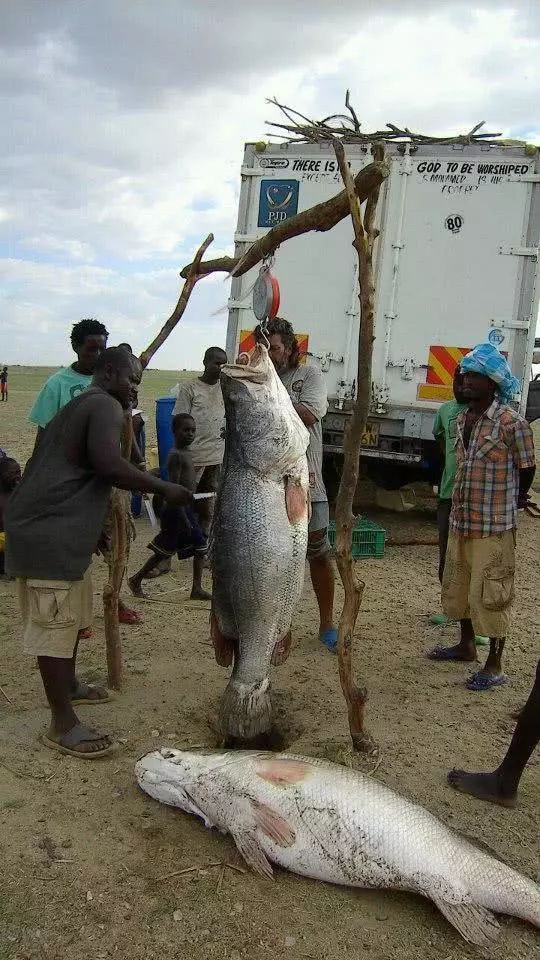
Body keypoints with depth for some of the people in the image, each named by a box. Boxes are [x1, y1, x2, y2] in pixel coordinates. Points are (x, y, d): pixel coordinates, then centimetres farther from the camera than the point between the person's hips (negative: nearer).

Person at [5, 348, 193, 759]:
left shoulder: (81, 405, 24)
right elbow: (108, 463, -25)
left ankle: (68, 684, 38)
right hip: (48, 532, -11)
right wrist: (164, 488, -15)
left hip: (53, 526, 11)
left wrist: (91, 528, 33)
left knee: (73, 613, 22)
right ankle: (63, 724, 0)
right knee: (54, 624, -6)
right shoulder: (105, 405, -9)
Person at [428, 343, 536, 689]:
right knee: (458, 586, 19)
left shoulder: (512, 423, -16)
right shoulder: (463, 418, 7)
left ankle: (495, 666, 13)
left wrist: (509, 503, 10)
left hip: (494, 526, -8)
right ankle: (466, 645, 38)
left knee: (490, 594, 0)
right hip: (461, 521, 8)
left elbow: (527, 470, -4)